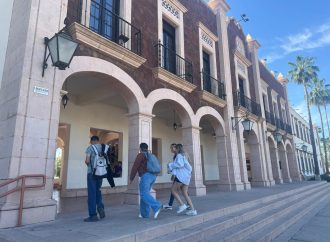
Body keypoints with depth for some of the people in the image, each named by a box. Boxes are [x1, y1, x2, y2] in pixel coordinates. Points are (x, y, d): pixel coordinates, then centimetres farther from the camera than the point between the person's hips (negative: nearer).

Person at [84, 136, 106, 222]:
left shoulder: (90, 147, -6)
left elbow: (87, 161, -13)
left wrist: (89, 165, 7)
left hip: (92, 172, -4)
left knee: (92, 193, 3)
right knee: (97, 190, 23)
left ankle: (93, 215, 8)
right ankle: (100, 207, 2)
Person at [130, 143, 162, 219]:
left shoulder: (140, 155, 0)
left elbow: (135, 167, -4)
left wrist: (131, 178, 5)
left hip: (145, 176, -8)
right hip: (153, 176, 8)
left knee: (144, 194, -13)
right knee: (145, 193, 13)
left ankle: (157, 206, -30)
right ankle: (145, 213, 11)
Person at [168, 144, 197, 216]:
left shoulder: (179, 155, -7)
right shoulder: (184, 156, 21)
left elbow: (180, 164, -23)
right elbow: (188, 167, 23)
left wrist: (171, 165, -10)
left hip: (181, 176, -9)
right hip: (186, 176, 9)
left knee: (173, 190, 3)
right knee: (185, 193, 8)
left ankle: (182, 205, -2)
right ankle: (193, 210, 4)